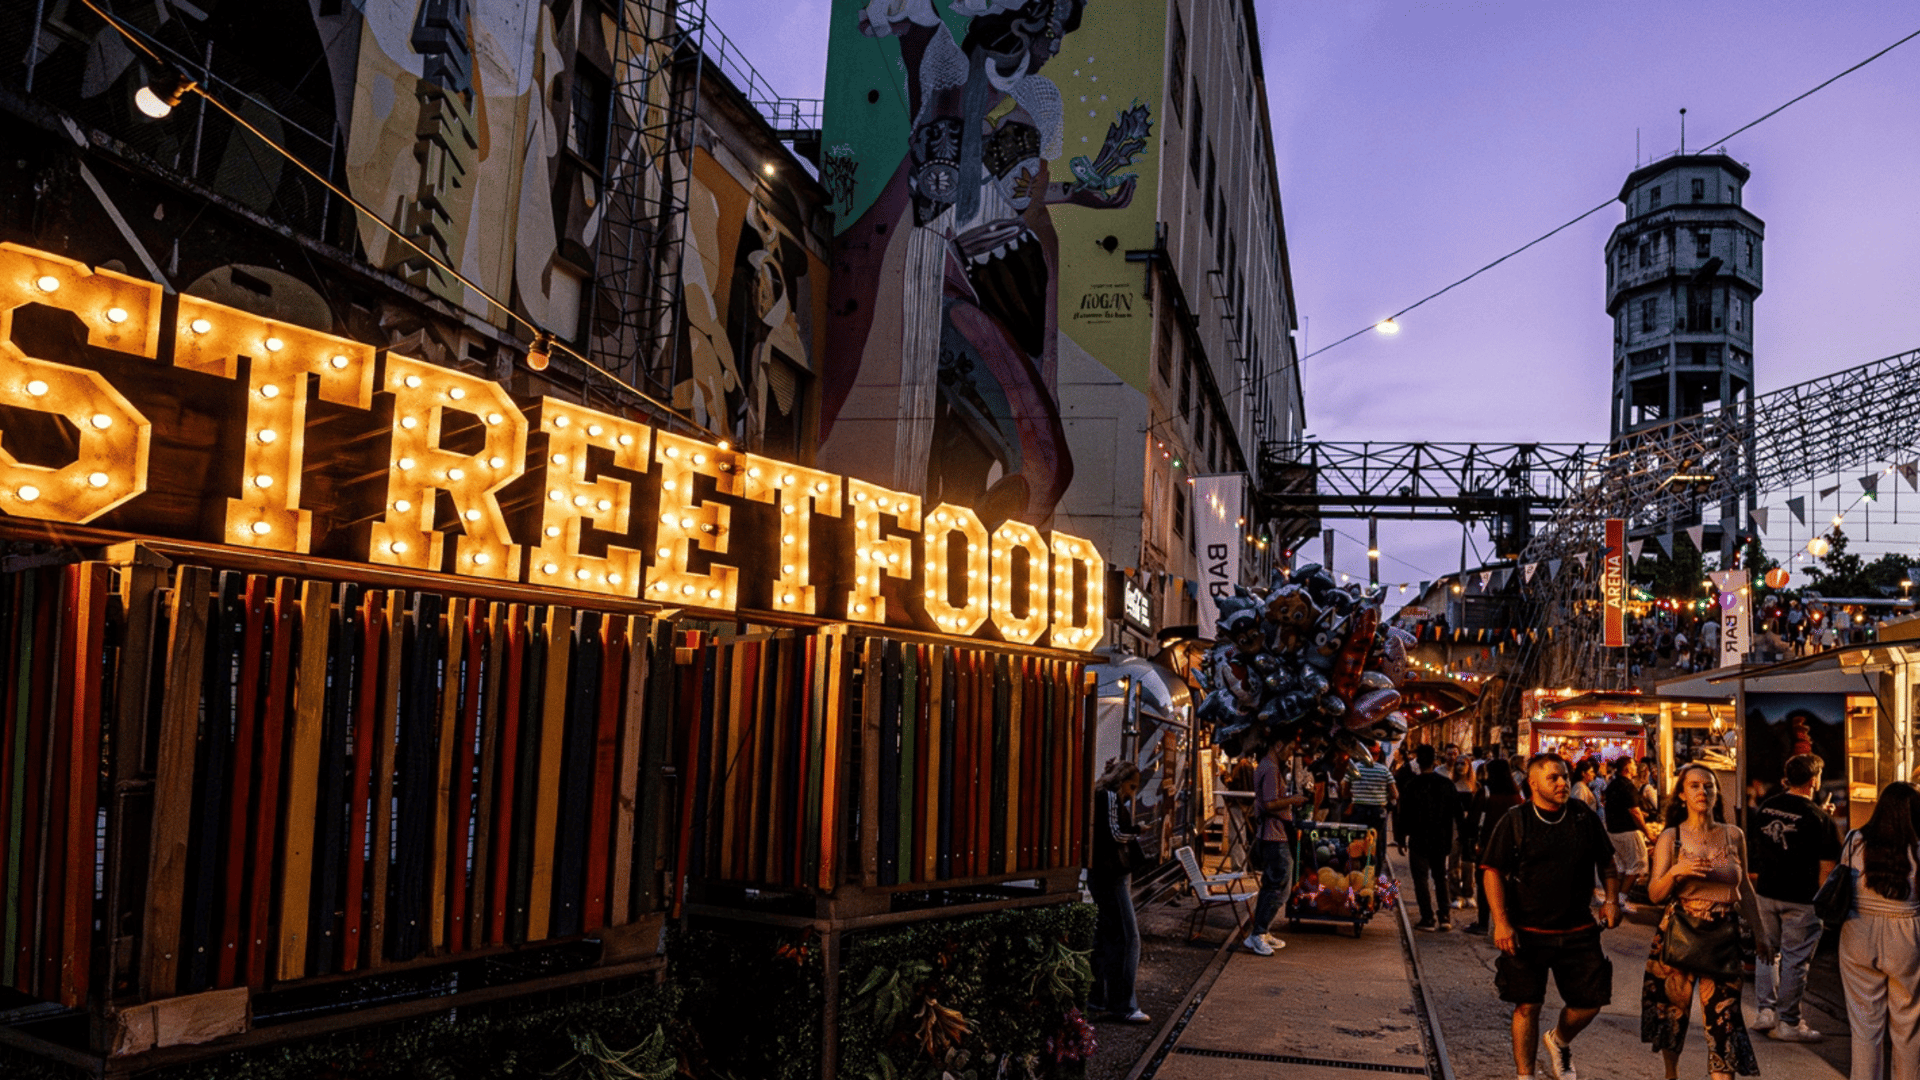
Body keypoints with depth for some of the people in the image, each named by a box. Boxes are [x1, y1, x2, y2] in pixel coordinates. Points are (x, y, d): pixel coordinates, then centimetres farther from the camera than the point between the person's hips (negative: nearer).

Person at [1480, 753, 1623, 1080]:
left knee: (1591, 1001, 5)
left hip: (1578, 931, 3)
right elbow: (1492, 871, -6)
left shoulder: (1585, 818, 4)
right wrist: (1501, 922, -13)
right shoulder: (1514, 822, -5)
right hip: (1527, 932, -3)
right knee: (1527, 1006, 1)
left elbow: (1607, 862, 17)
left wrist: (1611, 899, 3)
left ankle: (1559, 1041, 36)